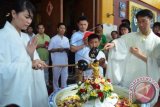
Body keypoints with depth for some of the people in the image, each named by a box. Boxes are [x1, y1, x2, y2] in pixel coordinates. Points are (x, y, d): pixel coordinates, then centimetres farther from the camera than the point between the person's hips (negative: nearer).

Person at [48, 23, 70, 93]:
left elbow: (68, 49, 12)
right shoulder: (53, 39, -6)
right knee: (56, 77, 7)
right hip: (56, 62, -4)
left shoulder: (66, 39, 8)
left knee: (65, 76, 11)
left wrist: (66, 49, -10)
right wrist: (57, 49, -19)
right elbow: (50, 50, -5)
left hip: (65, 61, 4)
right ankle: (56, 90, 21)